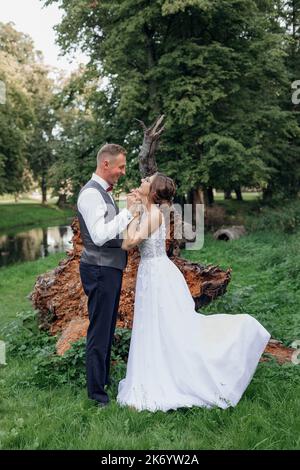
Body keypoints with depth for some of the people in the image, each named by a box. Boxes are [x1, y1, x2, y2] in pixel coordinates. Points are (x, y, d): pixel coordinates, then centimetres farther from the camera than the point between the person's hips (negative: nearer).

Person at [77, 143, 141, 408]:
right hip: (100, 271, -10)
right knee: (99, 331, -1)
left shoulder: (105, 192, 13)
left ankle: (104, 379, 34)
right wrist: (128, 212, -22)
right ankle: (97, 392, 11)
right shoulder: (91, 193, -17)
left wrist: (131, 217, 7)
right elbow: (99, 236, -26)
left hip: (110, 269, 10)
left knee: (108, 329, 19)